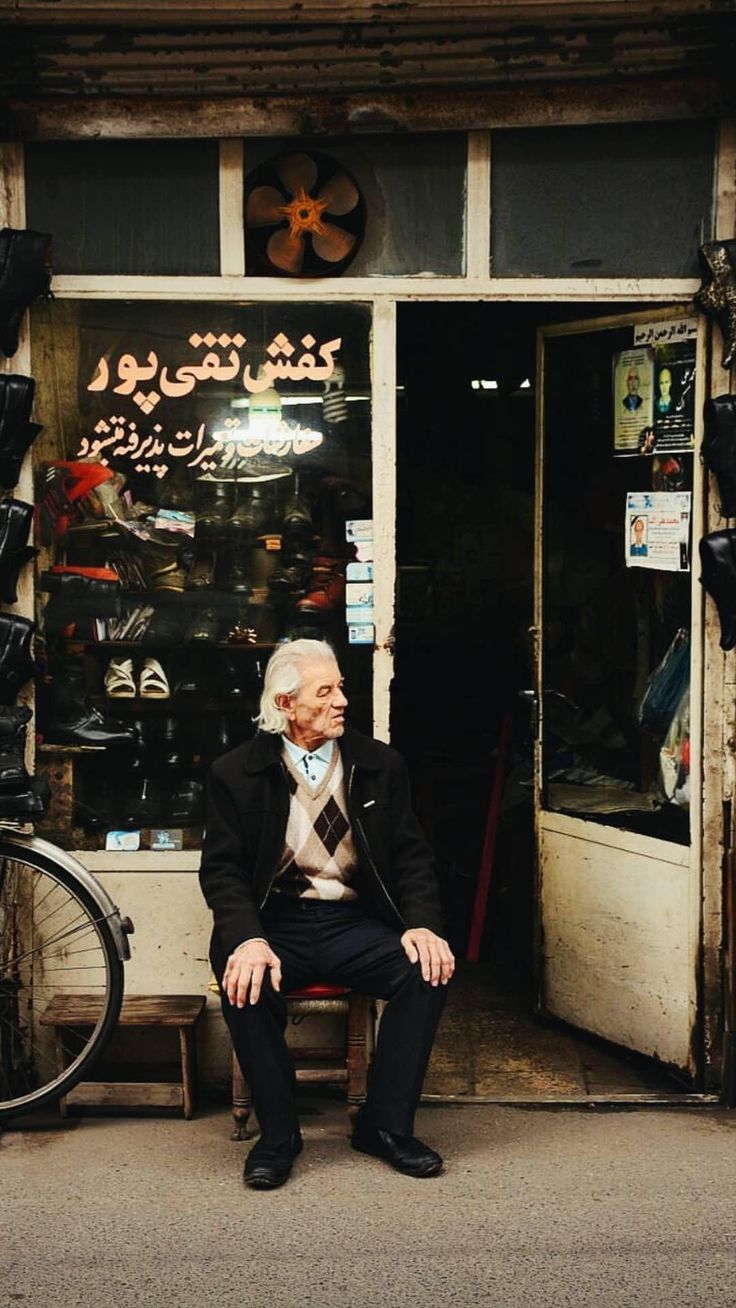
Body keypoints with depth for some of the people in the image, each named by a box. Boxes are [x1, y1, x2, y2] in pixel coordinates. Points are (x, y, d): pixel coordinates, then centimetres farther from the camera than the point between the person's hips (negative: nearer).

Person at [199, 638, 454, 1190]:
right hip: (277, 923, -2)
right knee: (247, 984, -33)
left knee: (428, 971, -25)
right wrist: (247, 939, -22)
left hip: (355, 924, 2)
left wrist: (422, 924, -11)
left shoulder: (380, 765, 8)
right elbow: (222, 869, -3)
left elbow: (412, 856, 8)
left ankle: (386, 1124, -9)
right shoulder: (237, 773, 2)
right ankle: (277, 1134, -12)